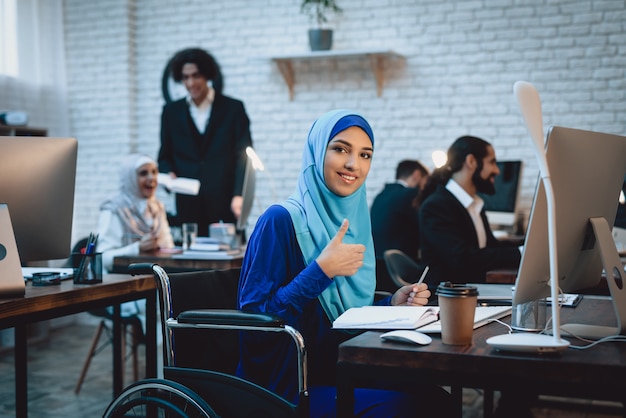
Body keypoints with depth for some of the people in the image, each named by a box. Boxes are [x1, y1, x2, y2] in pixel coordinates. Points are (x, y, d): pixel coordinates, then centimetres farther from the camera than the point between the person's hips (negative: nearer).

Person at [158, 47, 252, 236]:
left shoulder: (234, 108, 5)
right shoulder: (171, 111, 12)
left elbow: (244, 156, 0)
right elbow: (165, 155, 18)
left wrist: (239, 195, -11)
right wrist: (169, 174, -5)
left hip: (225, 206, -2)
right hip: (187, 207, 2)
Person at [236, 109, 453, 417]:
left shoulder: (355, 222, 11)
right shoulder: (281, 220, -12)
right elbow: (254, 316, -19)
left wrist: (391, 304, 1)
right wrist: (322, 270, -23)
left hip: (342, 373, 7)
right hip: (290, 386, -7)